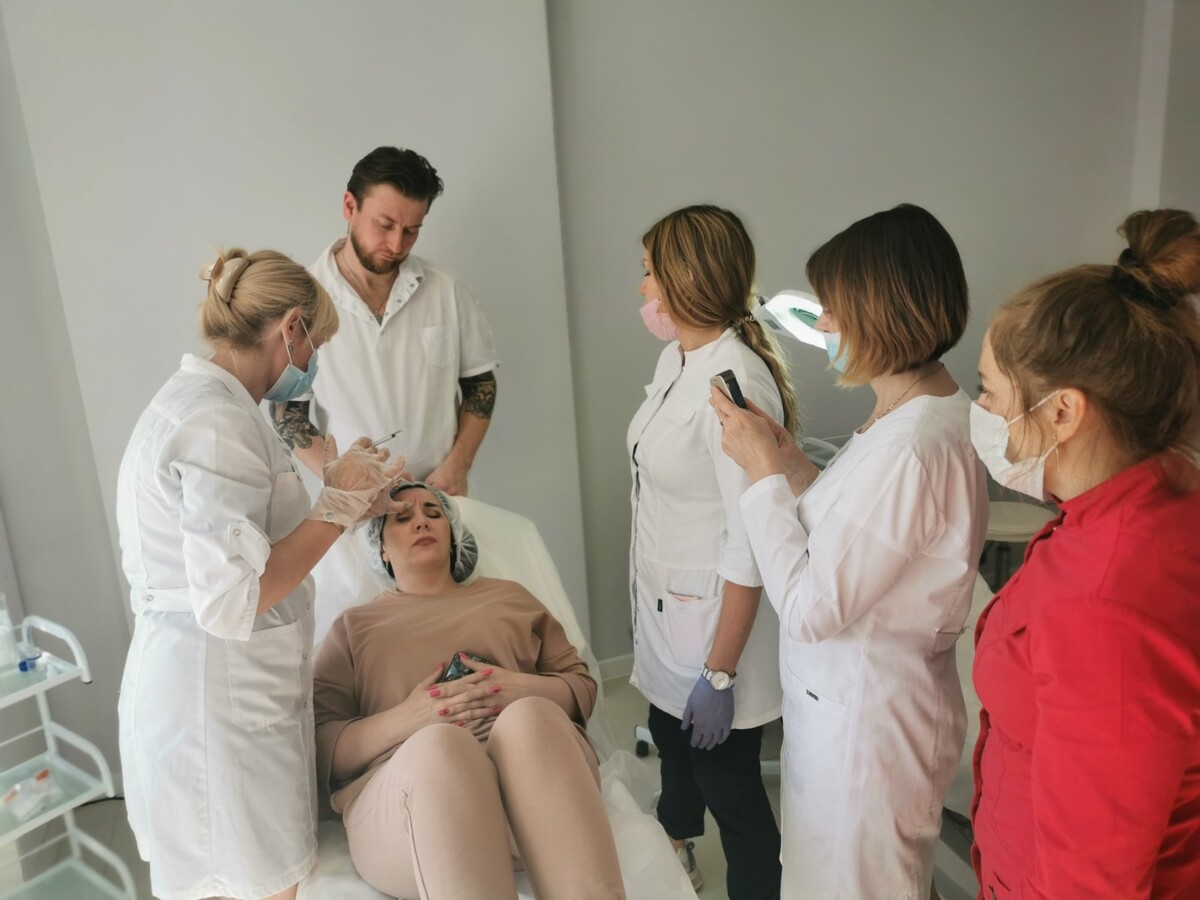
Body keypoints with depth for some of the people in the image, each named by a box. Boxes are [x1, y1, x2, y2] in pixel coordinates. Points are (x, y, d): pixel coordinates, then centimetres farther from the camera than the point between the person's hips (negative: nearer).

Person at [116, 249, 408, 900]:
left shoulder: (192, 401, 10)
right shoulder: (217, 421, -21)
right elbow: (232, 601, -25)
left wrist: (342, 505, 12)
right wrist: (336, 506, -16)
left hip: (195, 691, 10)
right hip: (218, 704, -10)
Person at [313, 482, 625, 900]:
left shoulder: (509, 596, 27)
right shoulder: (353, 626, 23)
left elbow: (582, 686, 20)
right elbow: (321, 749, 10)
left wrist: (521, 690, -3)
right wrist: (407, 719, -9)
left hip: (531, 772, 2)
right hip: (407, 784, -1)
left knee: (529, 716, -34)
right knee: (437, 744, -37)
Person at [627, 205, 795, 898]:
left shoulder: (736, 383, -26)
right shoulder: (677, 359, 2)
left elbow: (750, 547, -25)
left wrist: (720, 673, -20)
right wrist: (648, 611, 17)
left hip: (715, 621, -9)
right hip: (665, 609, 9)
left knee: (731, 791, 9)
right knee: (673, 748, 28)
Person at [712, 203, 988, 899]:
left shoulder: (914, 447, -30)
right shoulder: (922, 408, 1)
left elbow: (812, 608, -25)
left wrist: (764, 471, -18)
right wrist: (793, 465, -3)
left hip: (865, 715, -9)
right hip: (848, 694, 9)